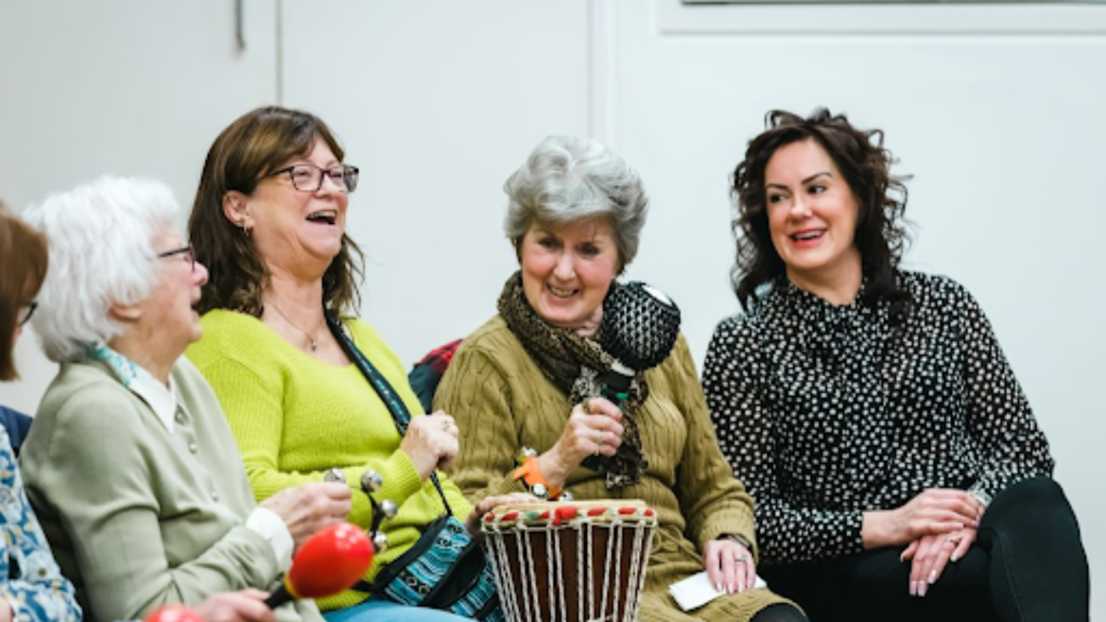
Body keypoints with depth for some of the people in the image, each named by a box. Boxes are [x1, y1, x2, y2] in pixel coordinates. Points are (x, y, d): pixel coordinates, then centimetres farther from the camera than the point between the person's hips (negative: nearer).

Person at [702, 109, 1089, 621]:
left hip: (970, 539, 3)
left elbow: (1023, 444, 11)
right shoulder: (743, 346, 7)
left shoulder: (944, 305, 15)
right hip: (841, 575, -3)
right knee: (1000, 576, -36)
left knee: (1034, 504, -35)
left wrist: (971, 509, -11)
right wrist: (880, 526, -12)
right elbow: (748, 515, 2)